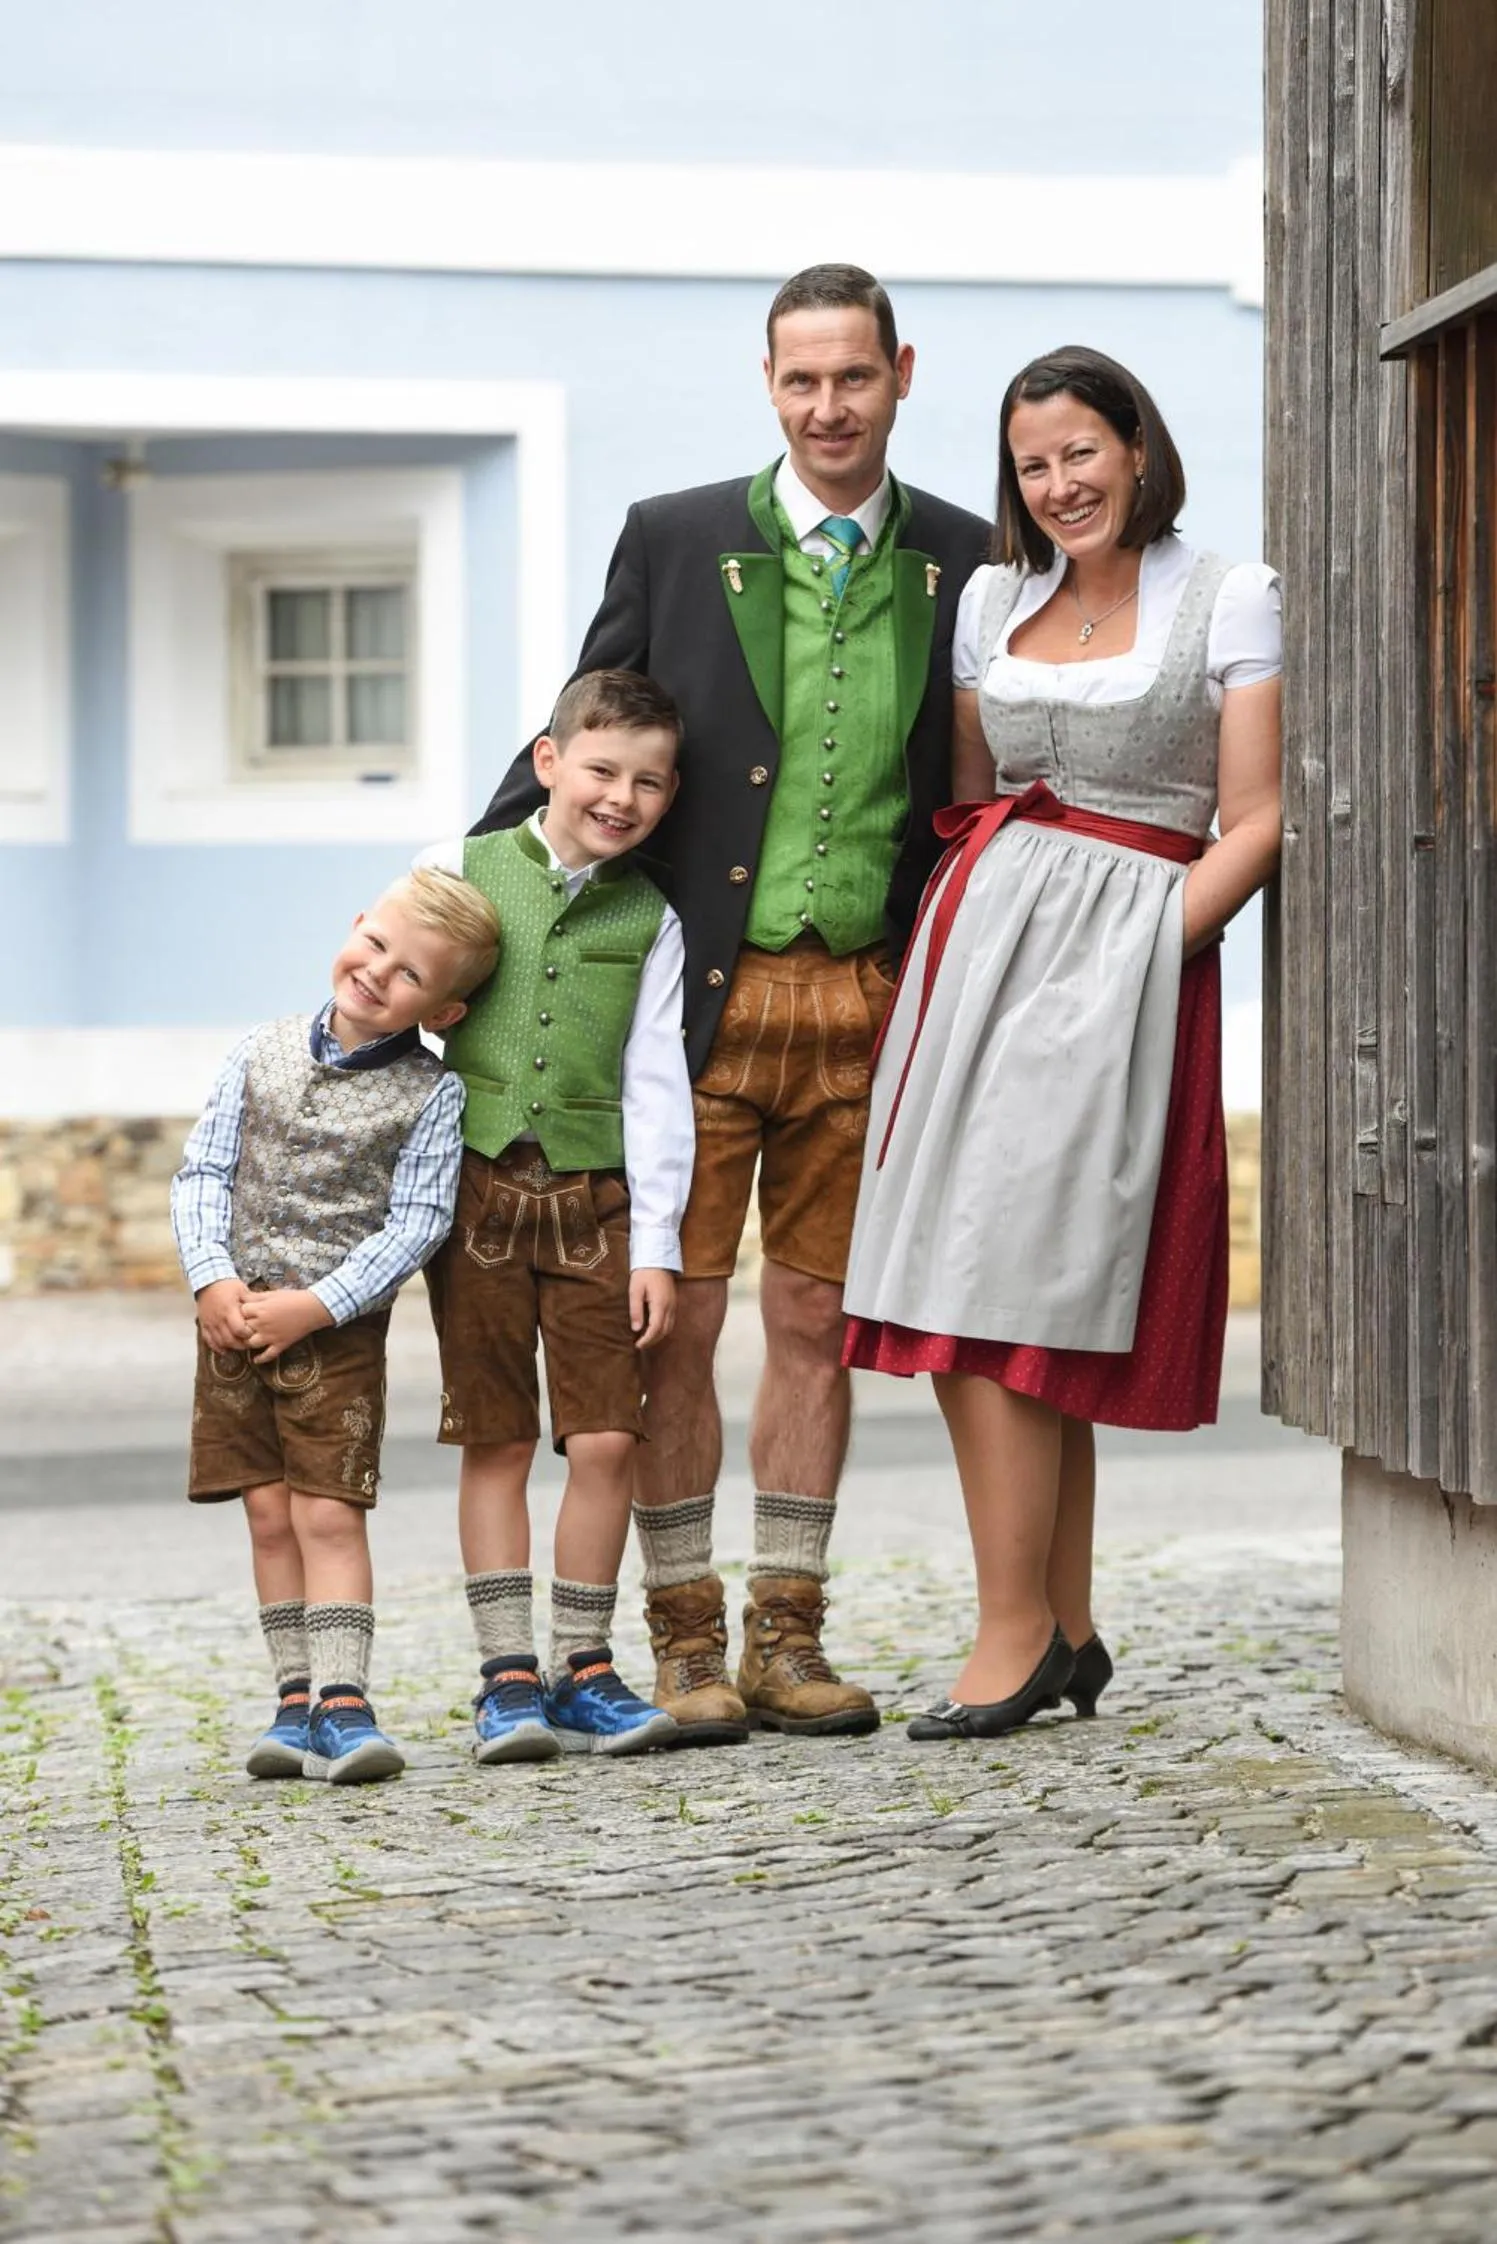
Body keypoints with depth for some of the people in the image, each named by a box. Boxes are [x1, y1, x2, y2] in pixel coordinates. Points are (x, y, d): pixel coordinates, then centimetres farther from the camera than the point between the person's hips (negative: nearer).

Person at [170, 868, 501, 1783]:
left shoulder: (430, 1094, -5)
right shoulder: (262, 1054, 4)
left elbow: (417, 1223, -10)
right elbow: (203, 1174, 4)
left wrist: (314, 1306, -17)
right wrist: (213, 1279, -11)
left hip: (339, 1329, -3)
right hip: (236, 1319, 3)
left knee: (330, 1512, -8)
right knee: (269, 1512, 6)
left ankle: (342, 1702, -9)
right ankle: (297, 1699, 11)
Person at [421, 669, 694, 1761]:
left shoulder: (650, 919, 7)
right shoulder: (461, 871, 4)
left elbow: (655, 1088, 4)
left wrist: (656, 1245, 0)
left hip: (595, 1197, 1)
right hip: (476, 1185, -1)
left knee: (607, 1441, -3)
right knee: (497, 1441, 2)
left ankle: (584, 1670, 10)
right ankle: (508, 1674, 7)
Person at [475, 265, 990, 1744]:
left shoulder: (963, 563, 7)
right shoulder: (673, 540, 3)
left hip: (866, 997, 2)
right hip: (701, 993, -1)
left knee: (815, 1317, 8)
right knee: (678, 1315, 0)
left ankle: (786, 1640, 17)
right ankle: (684, 1643, 10)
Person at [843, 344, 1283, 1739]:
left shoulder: (1229, 602, 2)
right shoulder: (992, 603, 16)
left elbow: (1255, 823, -3)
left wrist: (1147, 943, -12)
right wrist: (959, 933, 6)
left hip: (1125, 954, -5)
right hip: (980, 942, 5)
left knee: (1000, 1295, -12)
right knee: (976, 1303, 1)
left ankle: (1015, 1637, -5)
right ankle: (1067, 1635, 10)